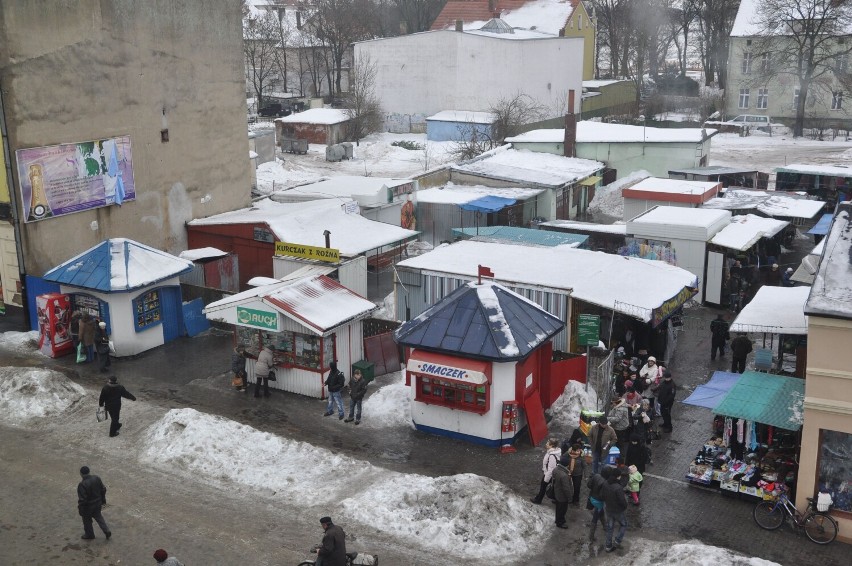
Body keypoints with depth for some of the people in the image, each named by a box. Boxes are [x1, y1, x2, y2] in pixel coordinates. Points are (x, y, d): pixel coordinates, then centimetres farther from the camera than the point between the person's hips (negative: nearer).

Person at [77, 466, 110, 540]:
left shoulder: (82, 485, -30)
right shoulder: (96, 478, -10)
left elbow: (82, 499, -25)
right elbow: (103, 490, 2)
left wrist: (80, 509, -10)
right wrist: (103, 500, 17)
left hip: (88, 506, -6)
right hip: (98, 503, 6)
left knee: (87, 520, 18)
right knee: (98, 516, 26)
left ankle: (89, 535, 37)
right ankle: (107, 531, 25)